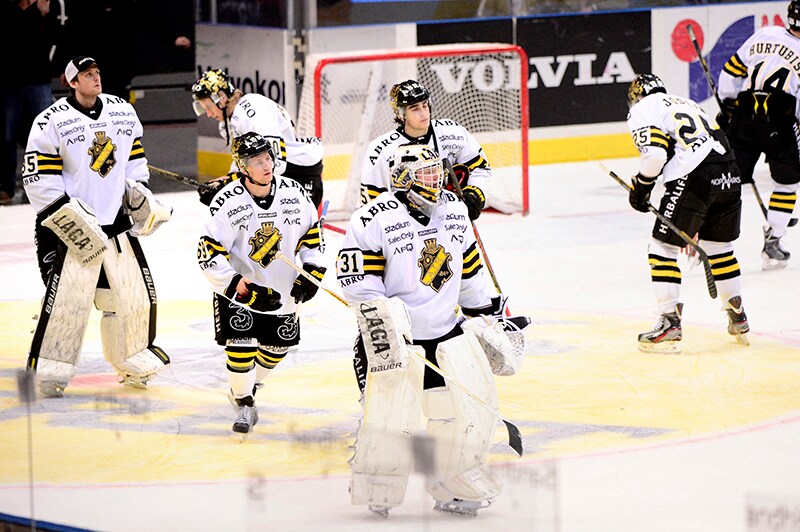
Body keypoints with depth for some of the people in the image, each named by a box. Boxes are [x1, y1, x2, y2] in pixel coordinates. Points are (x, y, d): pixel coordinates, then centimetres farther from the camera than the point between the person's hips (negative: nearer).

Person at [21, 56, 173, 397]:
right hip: (71, 226, -6)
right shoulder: (52, 122, -12)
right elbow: (38, 177, -12)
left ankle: (134, 366, 24)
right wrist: (65, 216, -17)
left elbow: (134, 157, 19)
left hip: (117, 222, 6)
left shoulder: (123, 113, 7)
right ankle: (47, 373, -1)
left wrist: (140, 195, 8)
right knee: (67, 298, -11)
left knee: (134, 293, 7)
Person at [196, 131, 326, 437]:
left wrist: (312, 274, -5)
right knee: (241, 347, -14)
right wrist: (242, 289, -28)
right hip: (237, 288, -4)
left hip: (283, 290, 4)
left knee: (276, 348, 13)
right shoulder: (227, 202, -21)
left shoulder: (294, 192, -10)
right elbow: (209, 256, -21)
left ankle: (249, 384, 42)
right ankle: (244, 405, 7)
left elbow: (312, 233, 6)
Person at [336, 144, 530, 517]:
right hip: (394, 333, -6)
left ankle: (452, 489, 19)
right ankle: (375, 492, 9)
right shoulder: (373, 220, -14)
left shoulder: (453, 211, 7)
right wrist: (378, 318, -24)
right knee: (389, 411, -12)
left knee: (472, 403, 3)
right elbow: (358, 282, -15)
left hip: (446, 329, 6)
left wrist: (493, 314, 21)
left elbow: (470, 269, 19)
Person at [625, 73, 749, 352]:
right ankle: (738, 318, 30)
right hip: (729, 176, 7)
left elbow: (655, 152, -9)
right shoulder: (686, 104, 32)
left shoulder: (642, 111, 9)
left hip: (693, 178, -7)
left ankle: (670, 322, -5)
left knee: (662, 248, 1)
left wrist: (641, 186, 5)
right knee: (719, 247, 24)